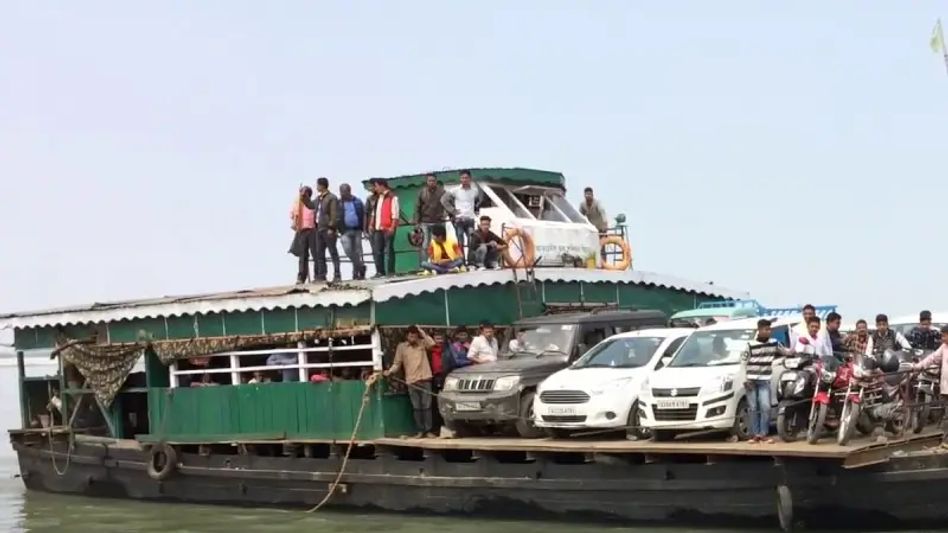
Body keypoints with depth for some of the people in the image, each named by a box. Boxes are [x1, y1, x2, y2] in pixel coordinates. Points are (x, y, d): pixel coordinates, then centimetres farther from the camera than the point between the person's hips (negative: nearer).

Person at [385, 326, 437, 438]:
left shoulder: (422, 343, 7)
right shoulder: (401, 347, 5)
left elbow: (432, 344, -12)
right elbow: (397, 363, 5)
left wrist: (422, 333, -8)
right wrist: (390, 371, -12)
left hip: (425, 379, 0)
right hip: (411, 381, 0)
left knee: (426, 406, 0)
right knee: (416, 407, 4)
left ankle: (428, 430, 3)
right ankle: (420, 431, 11)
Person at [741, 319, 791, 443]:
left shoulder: (774, 343, 5)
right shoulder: (751, 345, -3)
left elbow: (786, 352, 19)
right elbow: (744, 362, -1)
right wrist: (746, 379, -7)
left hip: (764, 381, 2)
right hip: (751, 381, -2)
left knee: (765, 407, -9)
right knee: (753, 408, 1)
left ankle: (763, 434, -2)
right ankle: (755, 434, 6)